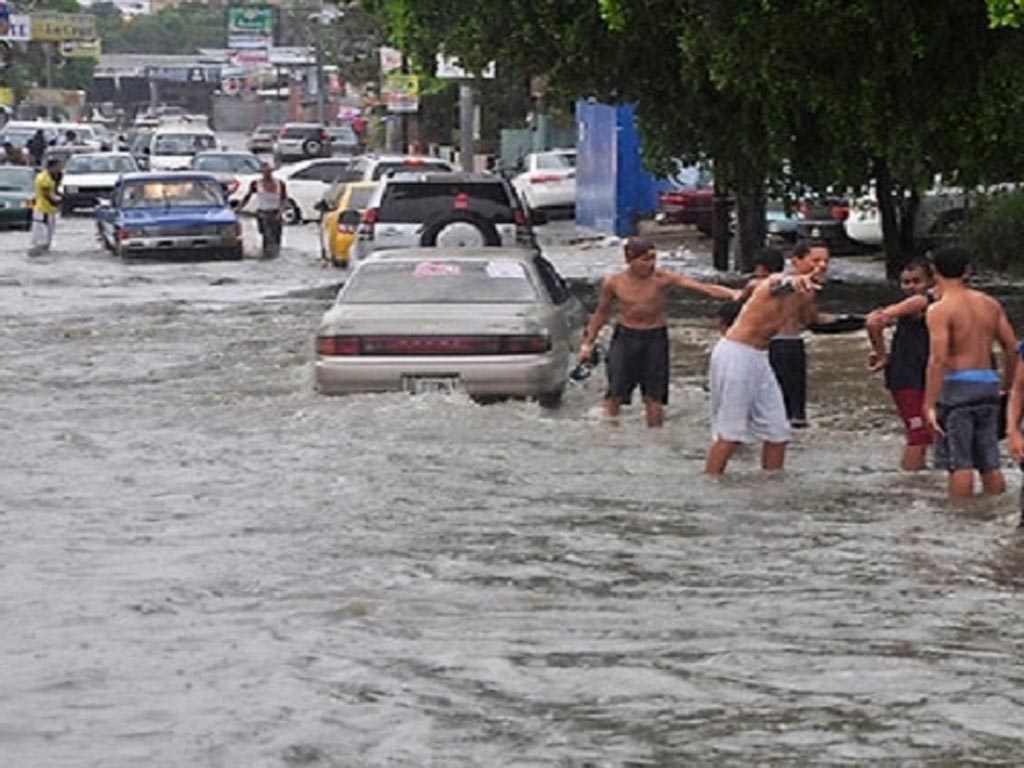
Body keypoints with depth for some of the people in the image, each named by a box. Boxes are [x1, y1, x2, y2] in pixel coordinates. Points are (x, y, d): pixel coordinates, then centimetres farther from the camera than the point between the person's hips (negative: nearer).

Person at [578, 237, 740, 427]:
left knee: (654, 397, 5)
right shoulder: (613, 282, -9)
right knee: (615, 395, 0)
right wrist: (588, 342, 11)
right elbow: (601, 313, 8)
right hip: (625, 337, 1)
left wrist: (732, 294, -37)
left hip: (655, 338, -1)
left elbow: (701, 287, -24)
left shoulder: (662, 278, -15)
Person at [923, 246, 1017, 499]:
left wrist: (929, 405, -19)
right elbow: (1011, 347, 9)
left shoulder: (940, 309, -9)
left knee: (960, 462, -5)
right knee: (990, 462, 11)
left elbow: (938, 359, -18)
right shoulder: (990, 304, 11)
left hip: (956, 385, -6)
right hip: (988, 383, 6)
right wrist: (1008, 384, 19)